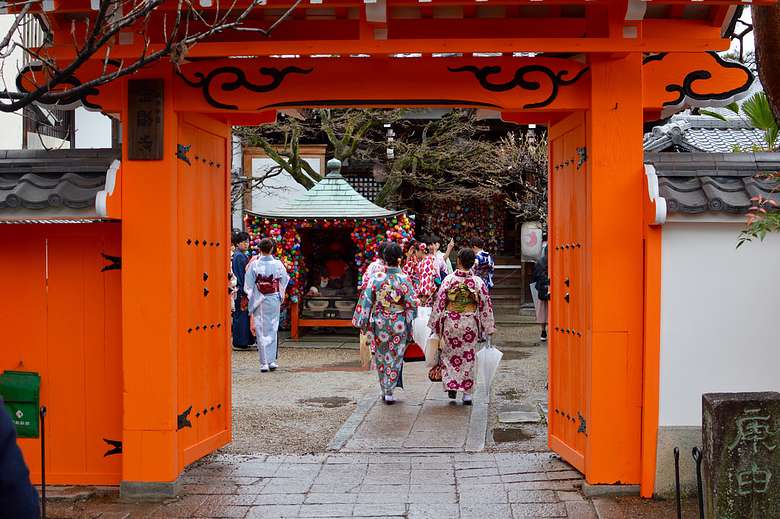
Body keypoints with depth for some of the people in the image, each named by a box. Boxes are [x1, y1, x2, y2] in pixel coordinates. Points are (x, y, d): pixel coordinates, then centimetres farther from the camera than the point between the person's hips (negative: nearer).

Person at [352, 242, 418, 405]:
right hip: (399, 325, -1)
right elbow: (411, 304, -9)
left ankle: (384, 390, 25)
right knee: (395, 357, 11)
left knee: (380, 356, 17)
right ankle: (389, 392, 12)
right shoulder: (404, 279, -12)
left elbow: (366, 301, -6)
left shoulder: (375, 278, -9)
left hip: (379, 323, 1)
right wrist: (409, 325, 7)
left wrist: (362, 323, 3)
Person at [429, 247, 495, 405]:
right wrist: (488, 327, 7)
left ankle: (451, 386, 8)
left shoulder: (449, 280, -9)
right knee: (469, 357, 8)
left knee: (450, 354, 15)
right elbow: (486, 305, -2)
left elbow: (439, 302, -6)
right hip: (470, 325, 1)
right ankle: (467, 394, 9)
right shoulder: (478, 281, -5)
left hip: (450, 323, -1)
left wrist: (436, 324, 4)